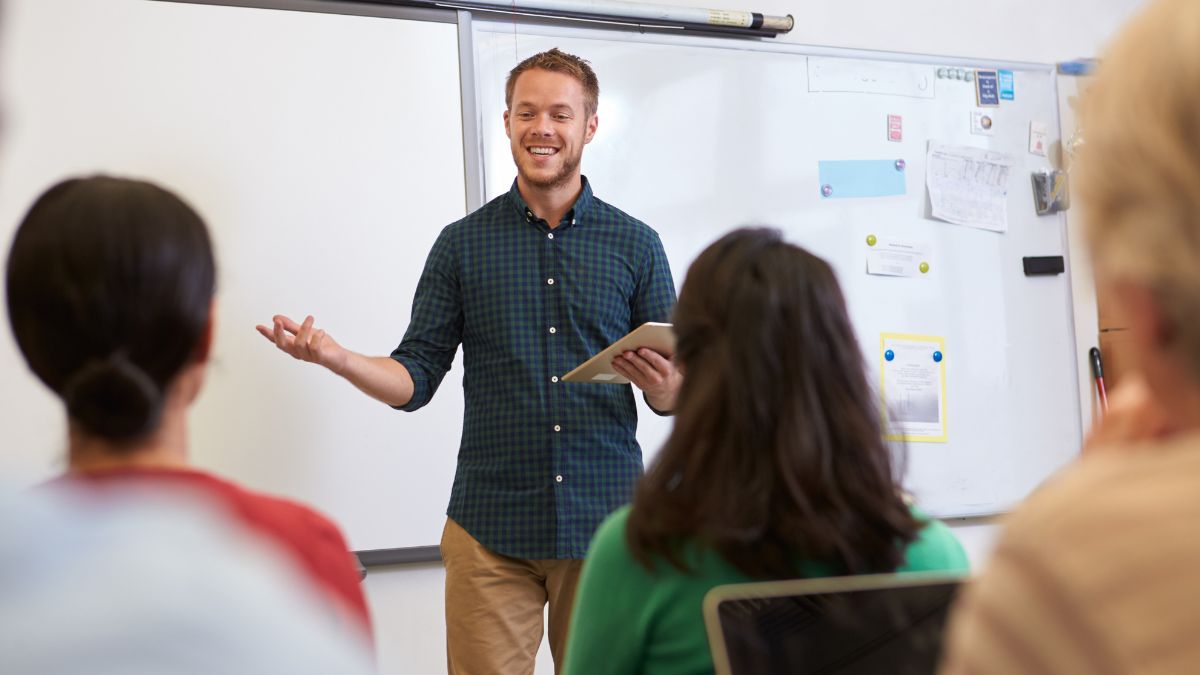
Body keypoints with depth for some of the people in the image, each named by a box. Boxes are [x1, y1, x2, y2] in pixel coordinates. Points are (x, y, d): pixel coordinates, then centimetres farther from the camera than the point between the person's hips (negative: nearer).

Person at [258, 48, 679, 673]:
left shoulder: (635, 245, 5)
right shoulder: (463, 244, 6)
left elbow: (676, 397, 6)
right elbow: (415, 379, 4)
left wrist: (663, 384, -17)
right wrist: (334, 356, -13)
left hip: (606, 524, 0)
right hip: (490, 530, 0)